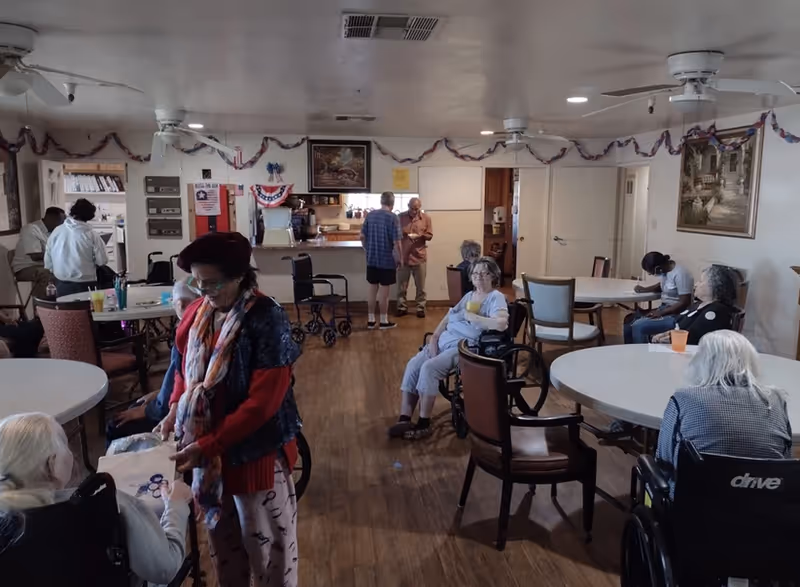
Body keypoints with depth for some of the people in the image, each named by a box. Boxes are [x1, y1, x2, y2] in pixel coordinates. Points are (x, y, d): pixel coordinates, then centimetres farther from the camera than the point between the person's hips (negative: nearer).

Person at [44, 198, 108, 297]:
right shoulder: (91, 235, -14)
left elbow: (47, 262, 6)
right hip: (85, 285, -4)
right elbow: (102, 261, -11)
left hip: (62, 285, 4)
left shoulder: (56, 231, -1)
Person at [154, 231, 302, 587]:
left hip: (255, 450, -6)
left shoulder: (266, 320, -23)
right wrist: (175, 409, -2)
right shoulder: (198, 312, -1)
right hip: (206, 446, 7)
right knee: (221, 534, 24)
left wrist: (208, 444, -24)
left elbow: (262, 403, -23)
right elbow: (186, 367, 14)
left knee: (265, 543, 11)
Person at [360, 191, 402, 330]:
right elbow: (396, 242, -16)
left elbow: (362, 236, 7)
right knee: (384, 290, 3)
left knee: (372, 289, 12)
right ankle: (384, 321, 11)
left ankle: (370, 320, 18)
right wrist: (400, 258, -4)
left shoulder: (370, 215, 3)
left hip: (371, 259, 5)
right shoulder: (393, 217, -13)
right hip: (387, 260, -5)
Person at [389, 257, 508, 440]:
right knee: (413, 365, -16)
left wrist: (472, 317, -15)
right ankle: (404, 419, -16)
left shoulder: (496, 298, -4)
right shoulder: (469, 296, 22)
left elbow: (502, 324, -23)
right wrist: (434, 337, 3)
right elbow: (448, 317, 19)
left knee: (429, 368, -29)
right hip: (444, 341, 8)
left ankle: (424, 424, -17)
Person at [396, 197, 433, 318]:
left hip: (419, 257, 0)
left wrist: (421, 236, -17)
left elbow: (430, 235, 2)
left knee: (420, 286, 6)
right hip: (403, 256, 0)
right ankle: (402, 307, 18)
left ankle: (420, 308, 16)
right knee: (402, 285, 7)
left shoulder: (426, 218, 1)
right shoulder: (401, 217, 1)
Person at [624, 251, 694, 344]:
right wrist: (644, 289, 7)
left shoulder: (680, 274, -22)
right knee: (629, 320, 1)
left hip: (676, 315, -9)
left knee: (638, 326, -24)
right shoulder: (664, 269, 3)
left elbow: (685, 303, -24)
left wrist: (660, 313, -23)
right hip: (664, 308, 9)